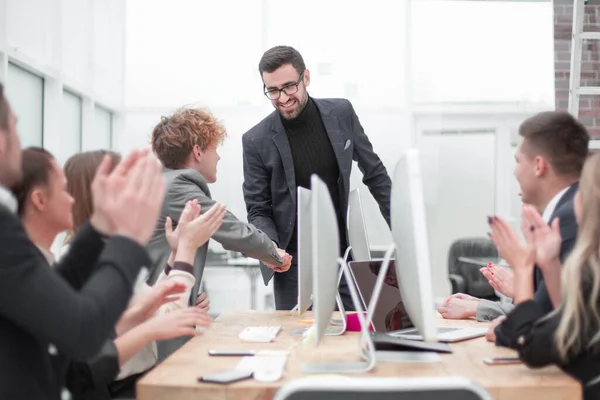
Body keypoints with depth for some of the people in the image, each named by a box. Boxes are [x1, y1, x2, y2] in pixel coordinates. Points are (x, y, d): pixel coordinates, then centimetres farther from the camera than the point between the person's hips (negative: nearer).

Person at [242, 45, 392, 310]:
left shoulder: (341, 113, -2)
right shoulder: (257, 141, -9)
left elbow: (375, 174, 8)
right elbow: (258, 211, -2)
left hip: (346, 256, 3)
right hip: (294, 265, -2)